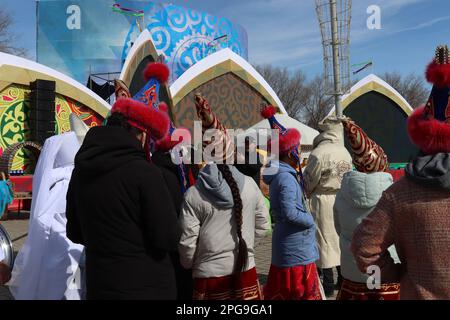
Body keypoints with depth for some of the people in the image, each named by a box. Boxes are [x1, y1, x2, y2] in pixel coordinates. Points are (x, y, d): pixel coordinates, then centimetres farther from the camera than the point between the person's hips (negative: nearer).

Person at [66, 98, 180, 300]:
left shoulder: (80, 172, 0)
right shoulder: (144, 172, -20)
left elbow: (75, 234, 10)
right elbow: (168, 238, -18)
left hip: (98, 286, 5)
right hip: (148, 287, -5)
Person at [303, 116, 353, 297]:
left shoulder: (318, 153, -17)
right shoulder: (346, 153, 4)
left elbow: (309, 181, -10)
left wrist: (306, 195, 8)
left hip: (323, 201, -6)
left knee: (324, 241, 3)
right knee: (340, 238, 17)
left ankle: (328, 285, 10)